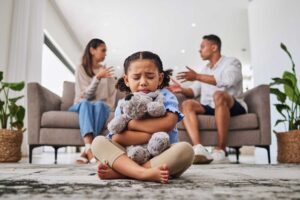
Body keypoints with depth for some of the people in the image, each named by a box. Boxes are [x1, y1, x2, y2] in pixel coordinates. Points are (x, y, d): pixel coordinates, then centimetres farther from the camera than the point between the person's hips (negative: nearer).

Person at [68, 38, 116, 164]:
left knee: (100, 104, -33)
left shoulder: (106, 70, 13)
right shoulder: (81, 69, 2)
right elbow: (86, 95, -9)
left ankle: (87, 151, -43)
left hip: (102, 106, 2)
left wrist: (108, 107, -11)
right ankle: (90, 149, -53)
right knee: (85, 103, -36)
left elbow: (112, 95, 9)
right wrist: (98, 77, -22)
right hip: (82, 106, -1)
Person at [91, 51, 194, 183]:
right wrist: (156, 133, -19)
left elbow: (168, 123, -22)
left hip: (162, 157, -1)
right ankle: (145, 173, -39)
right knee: (98, 142, -17)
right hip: (130, 156, 2)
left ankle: (120, 172, -30)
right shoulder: (123, 104, 2)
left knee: (185, 149, -31)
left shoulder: (165, 97, 0)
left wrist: (129, 123, -13)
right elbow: (117, 138, -14)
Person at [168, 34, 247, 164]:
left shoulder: (232, 62, 4)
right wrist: (182, 89, -6)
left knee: (218, 94, -37)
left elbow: (227, 80, -18)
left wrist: (197, 76, -19)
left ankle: (220, 151, -36)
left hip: (233, 106, -5)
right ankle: (198, 149, -41)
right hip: (210, 108, 6)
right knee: (187, 104, -21)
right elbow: (194, 90, 15)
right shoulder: (204, 69, 24)